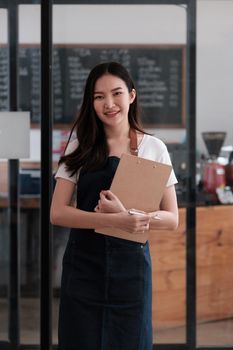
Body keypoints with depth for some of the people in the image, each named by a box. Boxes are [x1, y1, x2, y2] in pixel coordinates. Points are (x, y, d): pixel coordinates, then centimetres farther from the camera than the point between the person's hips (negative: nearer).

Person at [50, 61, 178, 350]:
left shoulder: (153, 148, 0)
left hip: (131, 262, 0)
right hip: (83, 263, 0)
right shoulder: (81, 146, 0)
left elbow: (172, 219, -1)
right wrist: (114, 221, -22)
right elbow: (57, 213, -7)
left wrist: (126, 213, -19)